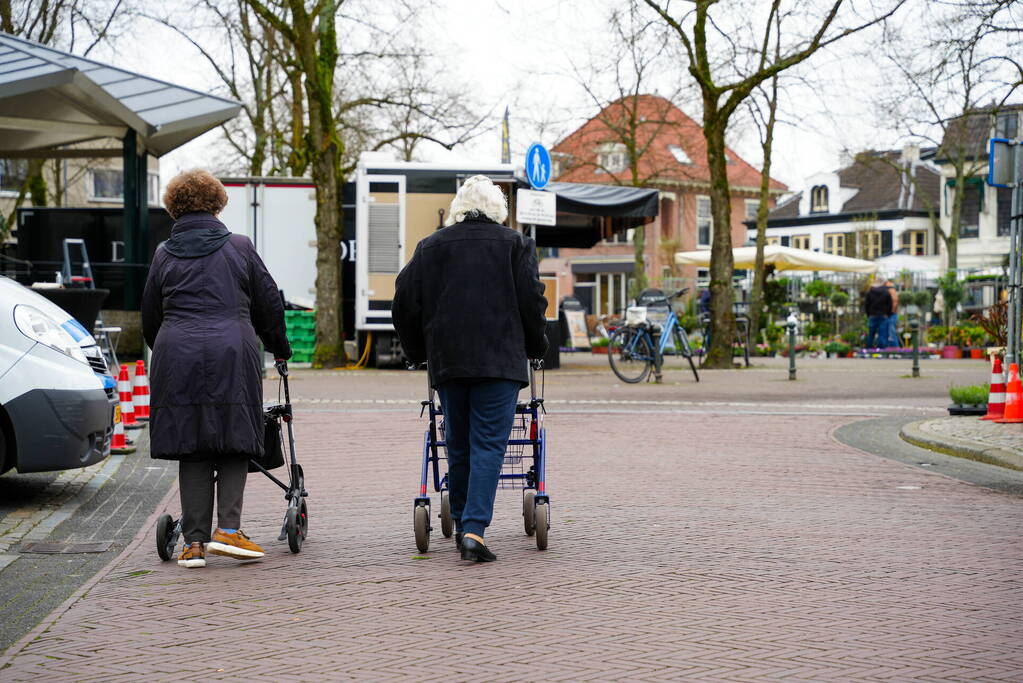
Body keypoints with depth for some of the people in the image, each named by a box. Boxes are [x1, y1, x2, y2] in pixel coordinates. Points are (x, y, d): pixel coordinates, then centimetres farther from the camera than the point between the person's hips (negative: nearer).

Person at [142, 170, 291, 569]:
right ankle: (228, 529, -3)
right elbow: (269, 303, 12)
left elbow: (150, 316, 16)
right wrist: (279, 348, 27)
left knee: (191, 450, 6)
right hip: (232, 354, -1)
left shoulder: (165, 254, 10)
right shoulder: (239, 248, 7)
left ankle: (195, 542, 5)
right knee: (235, 442, 8)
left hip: (177, 356, 1)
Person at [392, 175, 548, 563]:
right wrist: (535, 346, 14)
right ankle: (474, 529, -16)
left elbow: (404, 305, 8)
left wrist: (418, 352, 19)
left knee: (458, 445, 14)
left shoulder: (430, 247, 9)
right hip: (500, 360, -3)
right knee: (489, 444, -4)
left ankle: (462, 525, 22)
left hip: (447, 360, 3)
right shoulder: (515, 244, 3)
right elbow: (532, 301, -1)